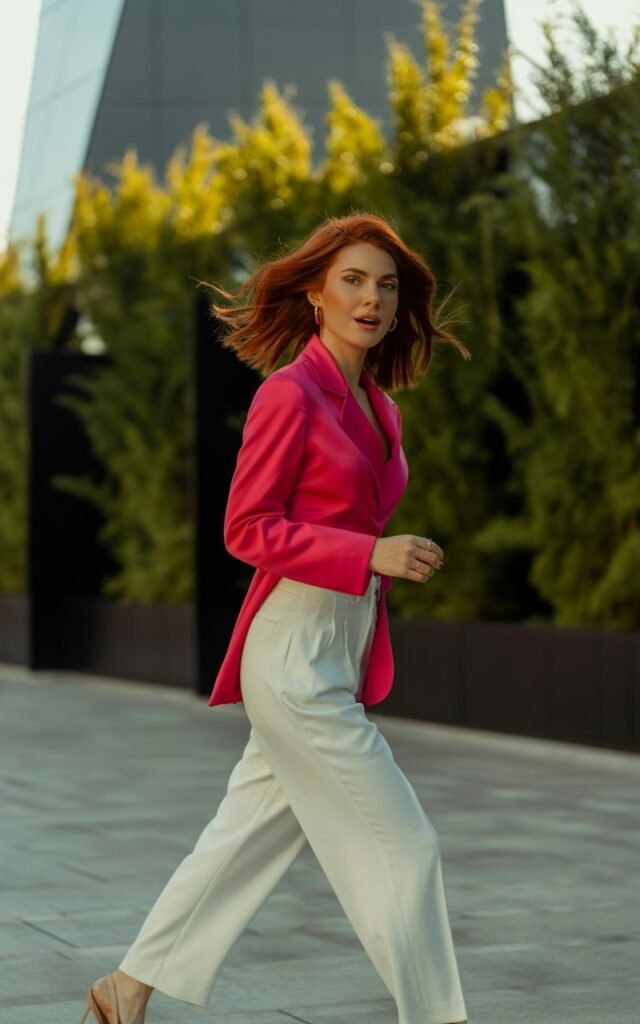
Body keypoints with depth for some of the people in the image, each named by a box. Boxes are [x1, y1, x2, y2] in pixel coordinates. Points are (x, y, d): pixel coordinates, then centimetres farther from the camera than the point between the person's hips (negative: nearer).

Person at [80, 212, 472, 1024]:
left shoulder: (377, 403, 11)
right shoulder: (290, 394, -13)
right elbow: (247, 529, -16)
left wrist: (398, 560, 6)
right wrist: (371, 555, -21)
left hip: (340, 647, 9)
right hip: (295, 649, -9)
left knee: (251, 831, 15)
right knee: (405, 844, -3)